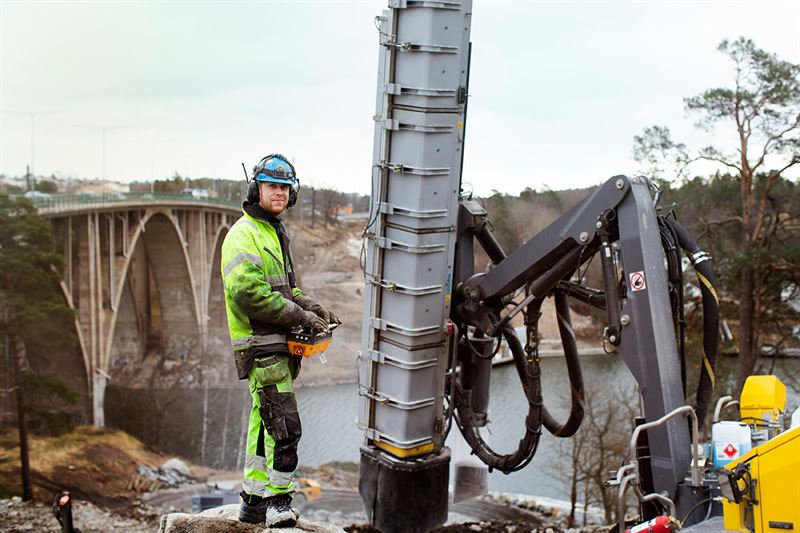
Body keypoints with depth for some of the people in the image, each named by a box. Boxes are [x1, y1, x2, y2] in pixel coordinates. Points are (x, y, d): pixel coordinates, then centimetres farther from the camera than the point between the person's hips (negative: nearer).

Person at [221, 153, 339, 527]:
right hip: (263, 349, -10)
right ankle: (278, 506, -1)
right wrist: (300, 316, -20)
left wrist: (311, 306, 9)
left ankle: (253, 503, 24)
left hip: (277, 345, 10)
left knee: (264, 423, 14)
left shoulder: (275, 231, 20)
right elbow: (247, 291, -25)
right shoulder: (244, 234, -13)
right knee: (285, 428, -10)